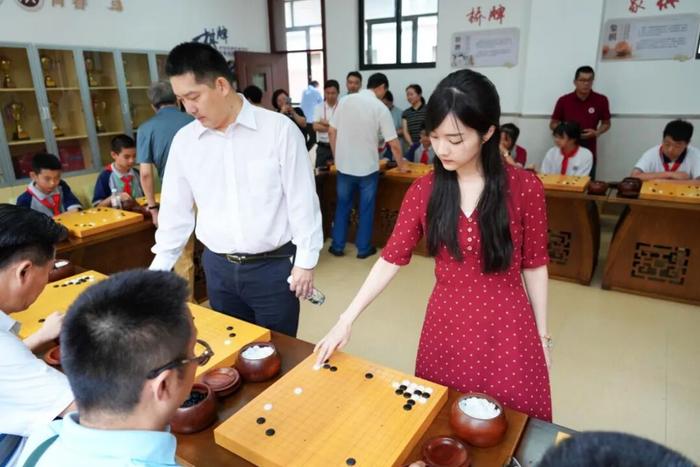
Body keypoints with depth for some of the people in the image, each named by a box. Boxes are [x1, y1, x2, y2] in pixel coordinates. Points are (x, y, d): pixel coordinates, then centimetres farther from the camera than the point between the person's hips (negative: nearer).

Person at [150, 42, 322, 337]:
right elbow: (176, 211, 8)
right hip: (218, 267, 4)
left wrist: (305, 261, -8)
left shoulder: (279, 129, -12)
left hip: (273, 265, -4)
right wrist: (158, 271, 8)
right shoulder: (184, 141, 1)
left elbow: (302, 200, -8)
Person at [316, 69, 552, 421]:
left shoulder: (524, 187, -11)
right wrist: (346, 319, -8)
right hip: (446, 327, 2)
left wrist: (542, 334, 4)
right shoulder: (423, 191, -6)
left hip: (507, 330, -1)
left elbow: (534, 265, -3)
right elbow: (392, 258, -4)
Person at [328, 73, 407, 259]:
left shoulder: (345, 100, 1)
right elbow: (393, 143, -9)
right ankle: (363, 248, 20)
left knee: (342, 206, 15)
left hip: (345, 165, 3)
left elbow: (332, 132, 4)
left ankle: (338, 246, 23)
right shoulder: (380, 107, -8)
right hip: (367, 166, -3)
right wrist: (401, 164, 7)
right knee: (366, 208, 11)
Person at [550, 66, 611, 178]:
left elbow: (606, 123, 12)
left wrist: (596, 133, -8)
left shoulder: (601, 100, 0)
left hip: (589, 153, 1)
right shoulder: (563, 100, -2)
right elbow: (553, 124, 8)